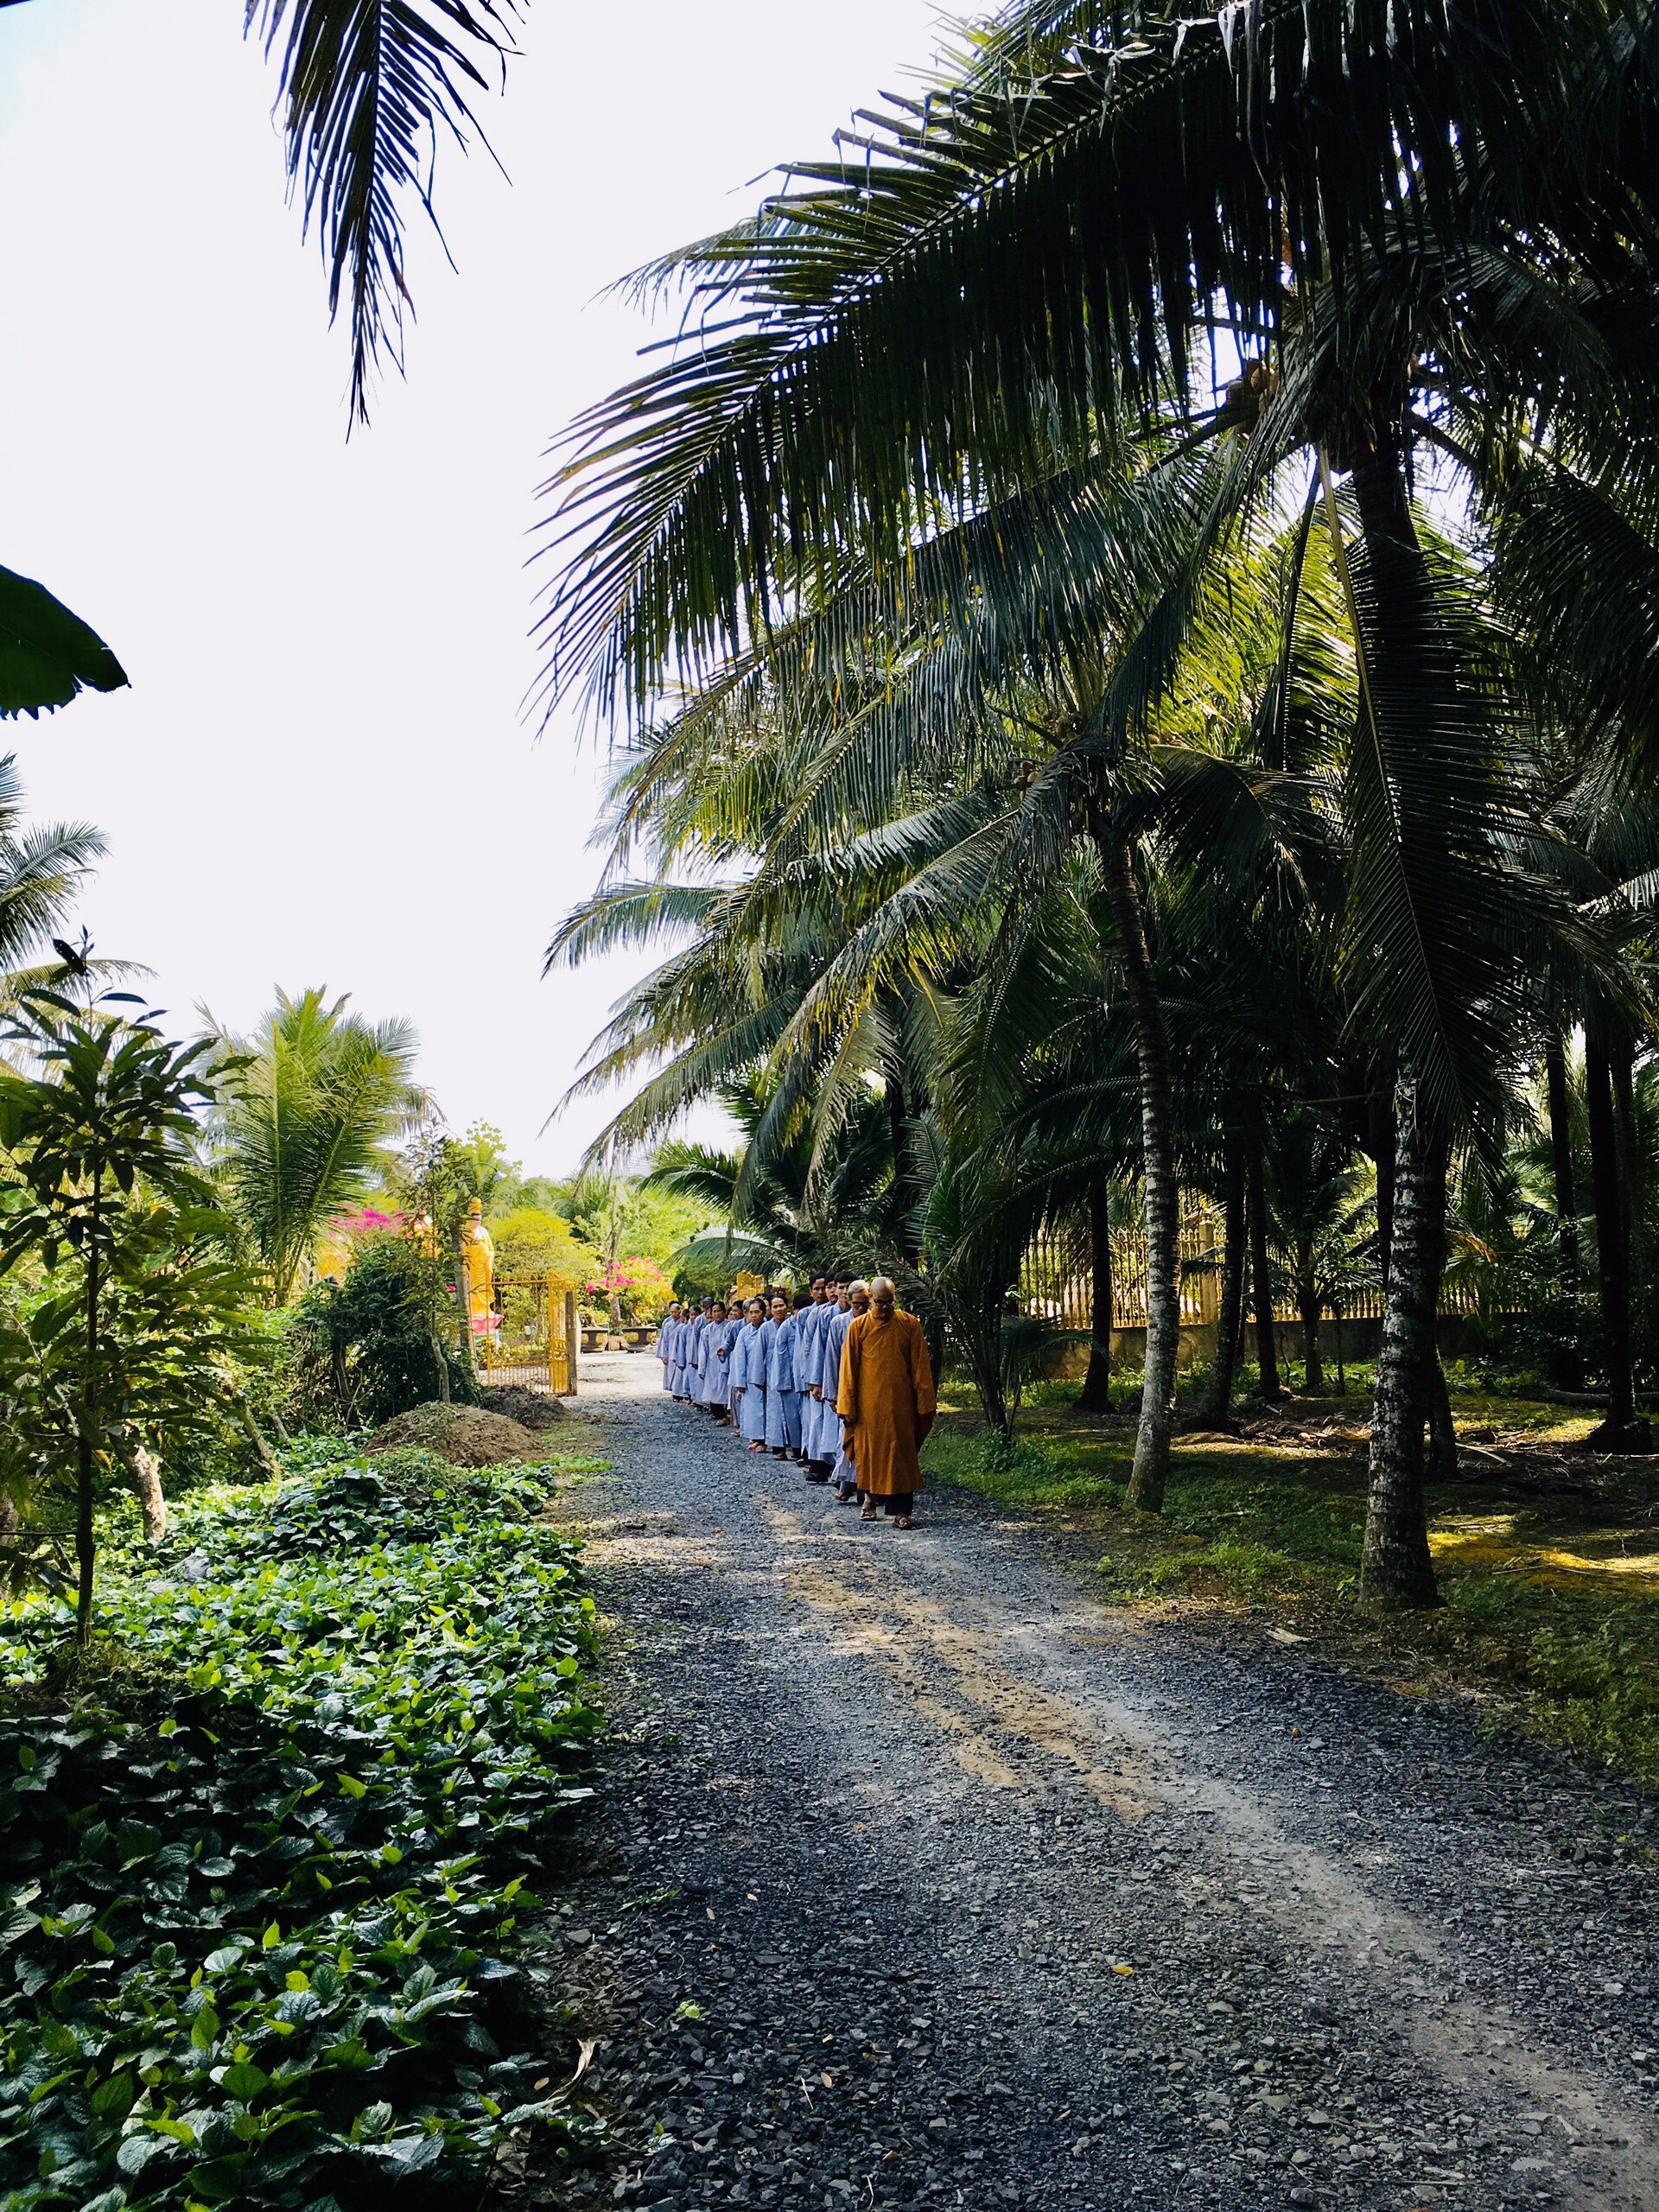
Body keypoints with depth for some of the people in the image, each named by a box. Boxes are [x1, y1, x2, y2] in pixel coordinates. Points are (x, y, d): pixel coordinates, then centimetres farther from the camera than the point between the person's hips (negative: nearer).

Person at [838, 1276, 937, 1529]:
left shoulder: (910, 1324, -1)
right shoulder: (859, 1327, -1)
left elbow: (920, 1367, 0)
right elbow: (848, 1369, 0)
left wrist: (925, 1403, -2)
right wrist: (847, 1407, -3)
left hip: (900, 1402, 0)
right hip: (869, 1402, 0)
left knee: (901, 1452, -2)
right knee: (869, 1450, 10)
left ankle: (901, 1510, 0)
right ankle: (870, 1496, 33)